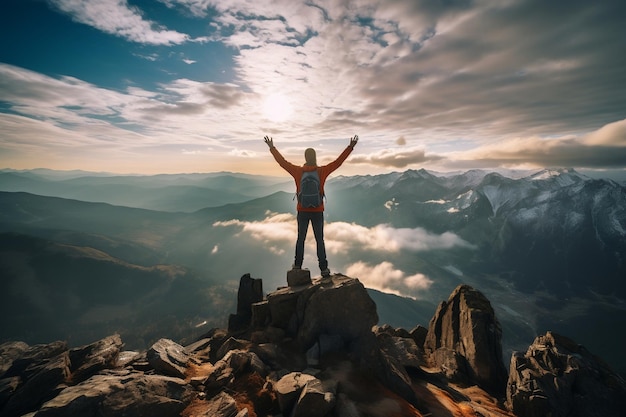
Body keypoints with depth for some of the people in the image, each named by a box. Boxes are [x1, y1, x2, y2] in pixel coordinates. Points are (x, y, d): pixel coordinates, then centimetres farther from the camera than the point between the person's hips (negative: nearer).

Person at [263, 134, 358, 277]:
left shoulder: (297, 171, -5)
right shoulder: (322, 171, -7)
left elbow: (282, 161, 3)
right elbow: (338, 161, -4)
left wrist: (272, 147, 14)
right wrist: (350, 147, 1)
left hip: (302, 211, 1)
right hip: (318, 212, -1)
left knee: (301, 239, 15)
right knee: (320, 240, 7)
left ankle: (297, 266, 21)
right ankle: (324, 269, 9)